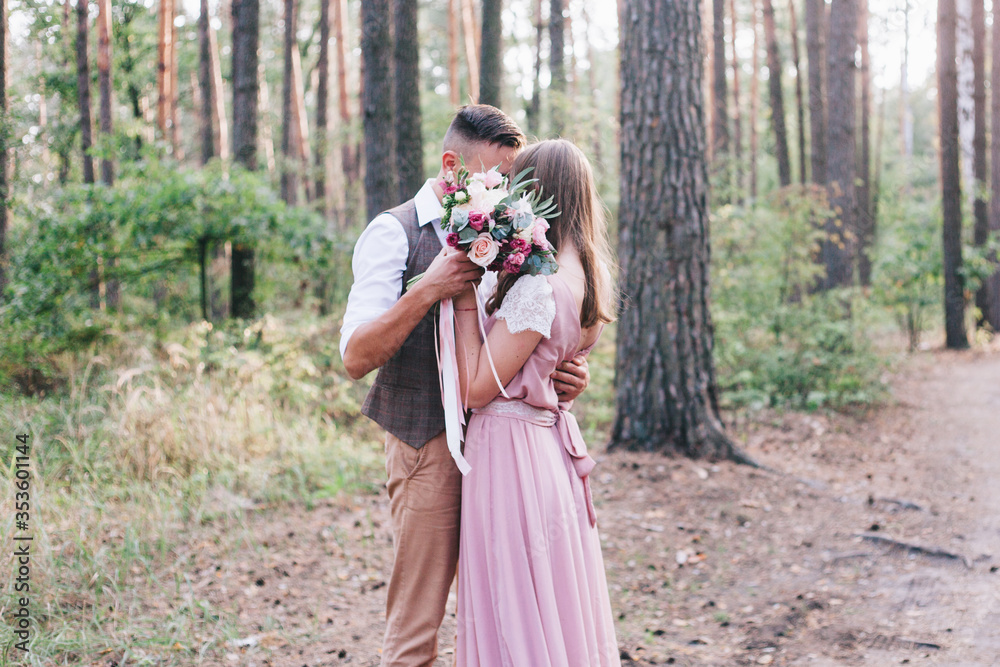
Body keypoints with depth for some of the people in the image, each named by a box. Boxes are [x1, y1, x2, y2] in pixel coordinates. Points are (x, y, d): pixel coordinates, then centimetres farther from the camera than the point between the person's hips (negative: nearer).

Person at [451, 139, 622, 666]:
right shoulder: (587, 276, 5)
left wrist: (465, 300, -12)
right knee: (558, 604, 17)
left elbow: (477, 387, -18)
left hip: (511, 451, -9)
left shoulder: (539, 285, -21)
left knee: (516, 616, 2)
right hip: (553, 440, 9)